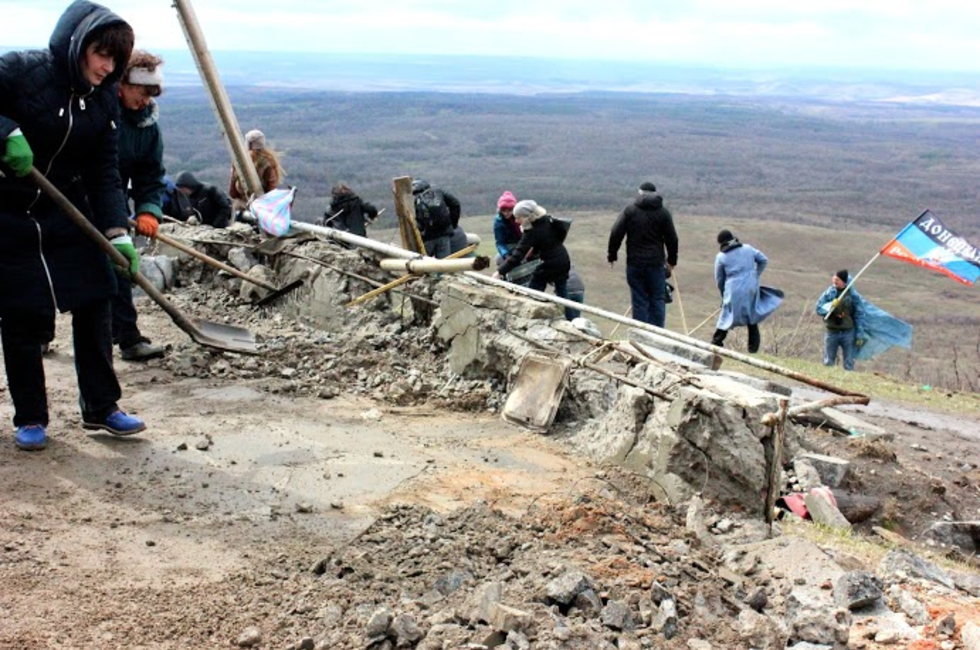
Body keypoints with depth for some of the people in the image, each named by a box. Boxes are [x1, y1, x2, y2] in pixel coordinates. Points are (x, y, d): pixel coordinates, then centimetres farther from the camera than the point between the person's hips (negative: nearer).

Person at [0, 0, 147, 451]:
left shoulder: (103, 102, 0)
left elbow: (104, 175, -2)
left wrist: (118, 232, -13)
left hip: (69, 215, 5)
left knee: (93, 305, 4)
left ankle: (100, 408, 18)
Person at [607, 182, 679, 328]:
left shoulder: (630, 210, 1)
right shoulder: (663, 213, 2)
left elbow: (616, 233, -3)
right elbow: (672, 239, 4)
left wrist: (612, 255, 7)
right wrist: (672, 260, 15)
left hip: (634, 263, 0)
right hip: (656, 263, 0)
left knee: (639, 301, 4)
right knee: (657, 300, 7)